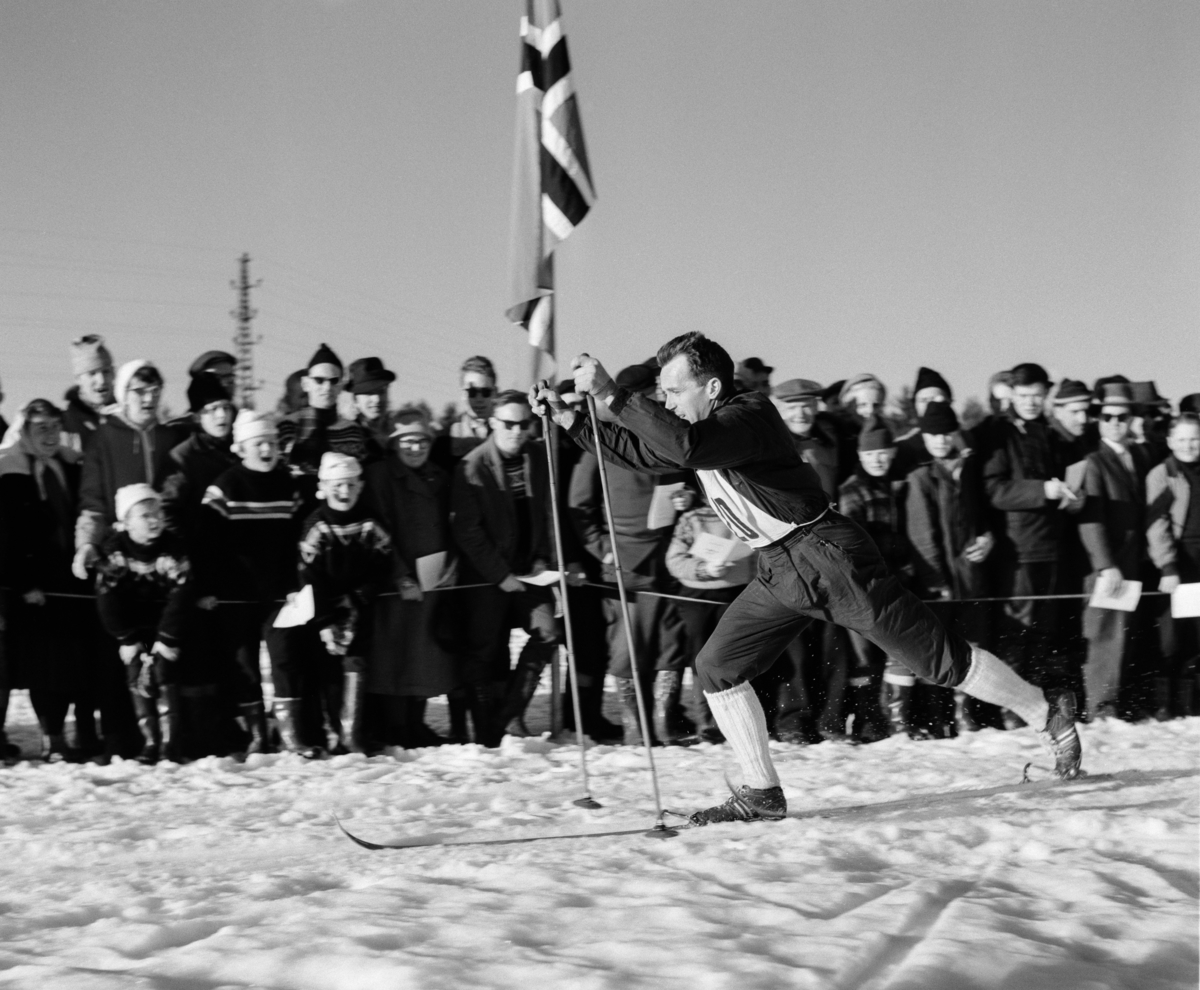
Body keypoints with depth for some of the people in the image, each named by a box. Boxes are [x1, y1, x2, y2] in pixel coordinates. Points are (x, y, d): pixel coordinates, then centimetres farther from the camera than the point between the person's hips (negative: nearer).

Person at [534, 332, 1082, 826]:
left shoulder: (748, 415, -20)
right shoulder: (699, 426, 8)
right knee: (717, 667, 1)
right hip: (779, 573, 9)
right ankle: (762, 792, 8)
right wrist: (569, 418, 8)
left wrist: (613, 396, -37)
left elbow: (685, 444, -38)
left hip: (830, 557, -9)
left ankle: (1049, 713, 11)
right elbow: (638, 451, 18)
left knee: (938, 657, -4)